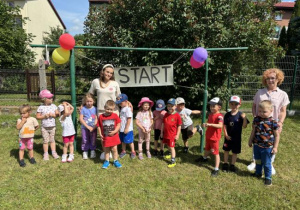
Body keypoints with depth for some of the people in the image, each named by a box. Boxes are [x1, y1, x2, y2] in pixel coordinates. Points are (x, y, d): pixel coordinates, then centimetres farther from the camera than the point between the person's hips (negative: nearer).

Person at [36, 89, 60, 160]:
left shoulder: (53, 106, -2)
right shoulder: (41, 107, -10)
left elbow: (58, 114, 0)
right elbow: (37, 117, -6)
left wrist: (53, 115, -19)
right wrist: (44, 116, -21)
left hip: (52, 127, 2)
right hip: (44, 128, -2)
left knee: (52, 140, 13)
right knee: (45, 141, 7)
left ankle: (54, 152, 24)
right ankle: (46, 154, 21)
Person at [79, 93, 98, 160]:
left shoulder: (95, 109, -4)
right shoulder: (83, 109, -7)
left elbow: (96, 118, -3)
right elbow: (81, 119, -10)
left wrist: (94, 127, -14)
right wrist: (88, 127, -14)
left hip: (93, 128, 1)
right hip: (85, 128, -1)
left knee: (93, 140, 10)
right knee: (85, 140, 8)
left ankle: (93, 151, 28)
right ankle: (85, 152, 23)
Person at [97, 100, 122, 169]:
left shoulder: (115, 115, -8)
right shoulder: (101, 116, -9)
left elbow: (118, 125, -5)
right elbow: (99, 126, 0)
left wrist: (114, 131, -17)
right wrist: (100, 134, -7)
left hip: (114, 136, 0)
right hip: (105, 137, 0)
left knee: (114, 149, 11)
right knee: (106, 150, 15)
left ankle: (115, 161, 28)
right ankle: (107, 161, 31)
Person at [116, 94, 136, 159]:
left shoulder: (128, 109, -18)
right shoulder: (122, 108, 8)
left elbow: (129, 119, -21)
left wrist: (126, 128, -20)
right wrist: (120, 127, 15)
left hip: (127, 129, -8)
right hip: (122, 129, 8)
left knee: (130, 141, 4)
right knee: (123, 141, 17)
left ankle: (133, 152, 20)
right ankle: (123, 151, 32)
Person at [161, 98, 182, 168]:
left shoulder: (177, 115, -14)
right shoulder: (166, 114, 1)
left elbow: (179, 126, -9)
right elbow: (163, 124, 8)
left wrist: (177, 135, -9)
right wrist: (162, 132, 9)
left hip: (172, 135, -6)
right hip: (165, 134, 6)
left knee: (172, 147, 0)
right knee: (168, 146, 22)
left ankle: (173, 161, 9)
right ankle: (172, 154, 48)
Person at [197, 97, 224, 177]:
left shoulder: (219, 116, -23)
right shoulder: (210, 114, 4)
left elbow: (220, 125, -40)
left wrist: (210, 124, -49)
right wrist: (205, 124, 1)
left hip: (215, 137, -8)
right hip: (208, 136, 8)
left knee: (216, 152, 1)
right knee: (207, 148, 30)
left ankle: (216, 169, 10)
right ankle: (204, 158, 57)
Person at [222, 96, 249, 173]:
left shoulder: (240, 115, -11)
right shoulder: (227, 115, -5)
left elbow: (244, 126, -13)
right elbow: (225, 125, -1)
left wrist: (244, 118, -27)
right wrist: (226, 135, -8)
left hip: (237, 137, -2)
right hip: (228, 136, 2)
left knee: (235, 152, 12)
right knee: (226, 150, 14)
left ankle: (232, 165, 29)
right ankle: (225, 163, 32)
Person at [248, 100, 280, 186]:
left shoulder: (273, 122, -17)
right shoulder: (256, 119, -5)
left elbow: (276, 135, -9)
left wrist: (275, 147, -7)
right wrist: (250, 140, 14)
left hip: (267, 147, -4)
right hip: (256, 145, 4)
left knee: (266, 163, 11)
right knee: (258, 161, 23)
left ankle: (268, 177, 31)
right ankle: (258, 173, 44)